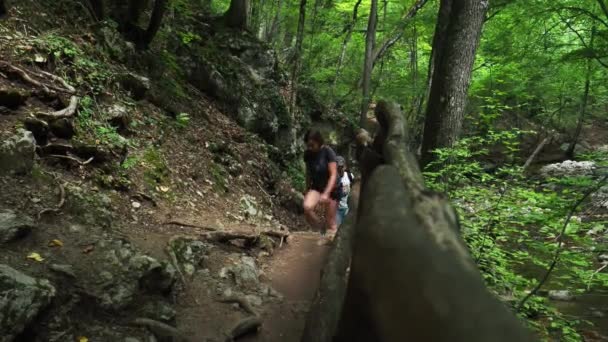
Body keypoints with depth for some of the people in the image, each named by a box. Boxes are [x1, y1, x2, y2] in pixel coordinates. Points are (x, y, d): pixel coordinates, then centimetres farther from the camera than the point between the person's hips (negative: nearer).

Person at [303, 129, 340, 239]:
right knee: (307, 207, -25)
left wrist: (326, 193, -32)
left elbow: (333, 175, -21)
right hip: (316, 187, 4)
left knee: (331, 224, -1)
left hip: (331, 188, -4)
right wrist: (307, 190, 15)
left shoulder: (328, 152, -18)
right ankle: (321, 228, 0)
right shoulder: (308, 154, -5)